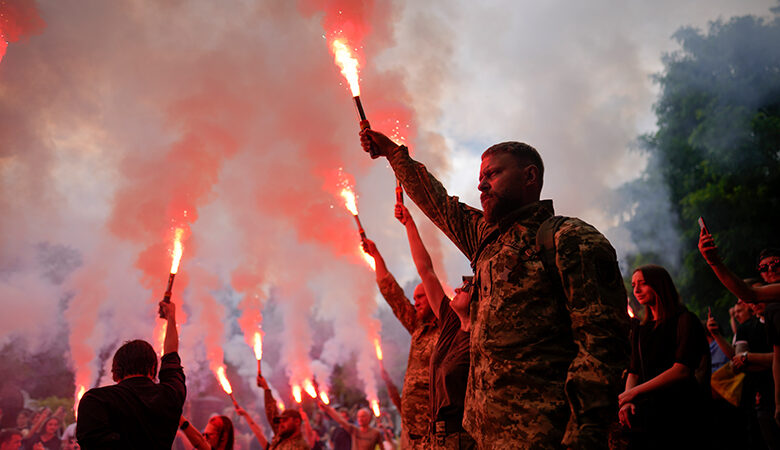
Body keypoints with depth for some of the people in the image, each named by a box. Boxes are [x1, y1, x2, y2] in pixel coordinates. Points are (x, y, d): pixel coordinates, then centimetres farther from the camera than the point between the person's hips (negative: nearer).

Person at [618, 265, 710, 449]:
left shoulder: (684, 320, -3)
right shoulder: (639, 331, 17)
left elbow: (682, 370, -15)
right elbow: (633, 372, 14)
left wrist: (634, 392, -16)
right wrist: (626, 402, -7)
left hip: (677, 413, -5)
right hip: (644, 415, 5)